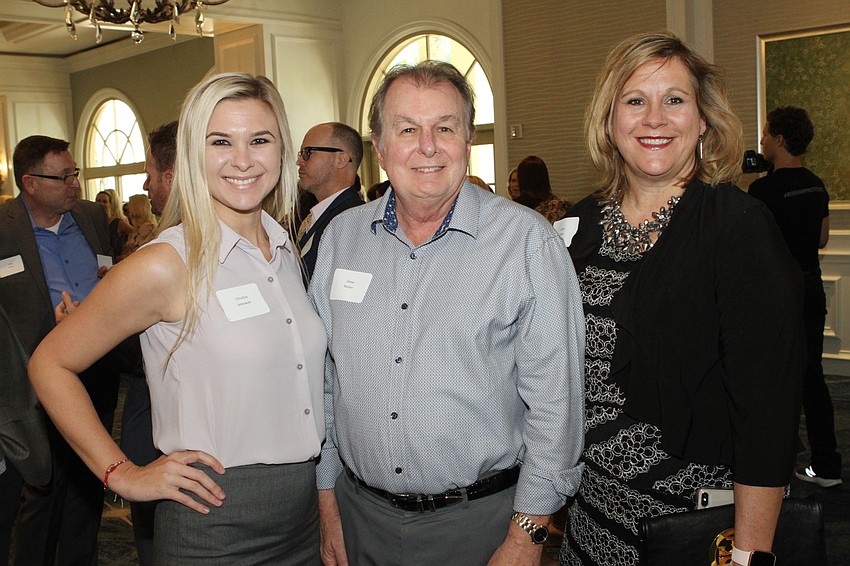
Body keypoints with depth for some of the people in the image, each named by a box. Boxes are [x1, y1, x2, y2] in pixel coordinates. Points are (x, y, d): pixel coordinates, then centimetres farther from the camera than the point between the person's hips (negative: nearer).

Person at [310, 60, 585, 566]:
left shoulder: (530, 242, -11)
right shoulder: (341, 236, 1)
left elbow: (553, 399, -11)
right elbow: (323, 380, 7)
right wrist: (328, 502, 8)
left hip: (479, 520, -3)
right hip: (361, 513, 4)